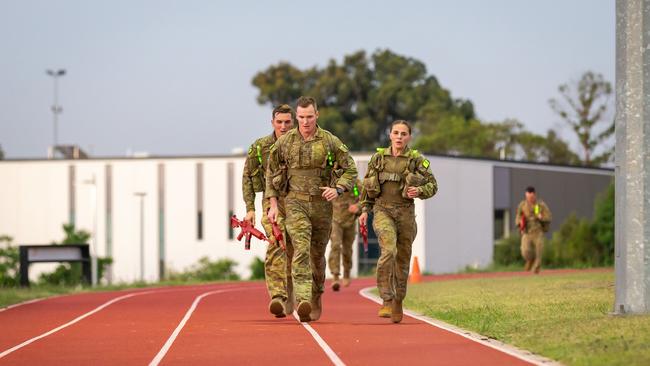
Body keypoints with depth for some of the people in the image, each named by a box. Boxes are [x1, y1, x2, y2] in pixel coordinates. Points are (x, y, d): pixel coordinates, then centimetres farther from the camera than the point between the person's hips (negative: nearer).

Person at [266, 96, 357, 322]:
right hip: (295, 203, -1)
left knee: (317, 254, 14)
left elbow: (350, 170, 3)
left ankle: (316, 297, 38)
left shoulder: (330, 142, -2)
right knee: (301, 249, -20)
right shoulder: (285, 142, 1)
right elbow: (272, 174, 11)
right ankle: (303, 302, -32)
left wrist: (337, 189, -15)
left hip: (321, 204, 1)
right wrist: (273, 204, 6)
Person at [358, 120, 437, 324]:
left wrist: (419, 191, -17)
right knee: (388, 250, -24)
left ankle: (398, 303, 25)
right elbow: (367, 186, 15)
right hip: (383, 210, -1)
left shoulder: (416, 160, 0)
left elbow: (432, 185, 3)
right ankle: (386, 301, -22)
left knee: (402, 260, 8)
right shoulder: (378, 158, 5)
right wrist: (364, 210, 8)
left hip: (405, 213, 1)